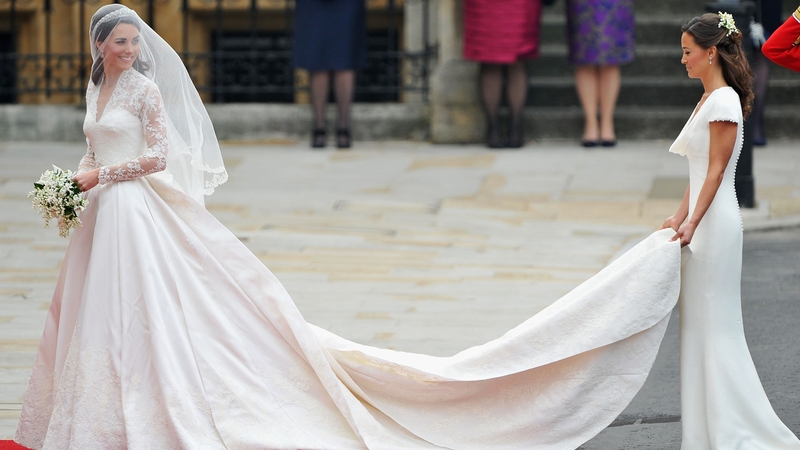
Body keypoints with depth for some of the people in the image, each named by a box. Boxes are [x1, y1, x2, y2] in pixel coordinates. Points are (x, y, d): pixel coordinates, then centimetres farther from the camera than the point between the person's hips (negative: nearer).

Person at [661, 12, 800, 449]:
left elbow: (716, 171, -18)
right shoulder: (708, 99, 15)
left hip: (716, 223, -10)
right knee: (701, 325, 11)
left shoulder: (724, 101, -14)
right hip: (703, 221, 10)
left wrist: (692, 223, -21)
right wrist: (679, 217, 14)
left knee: (715, 324, -6)